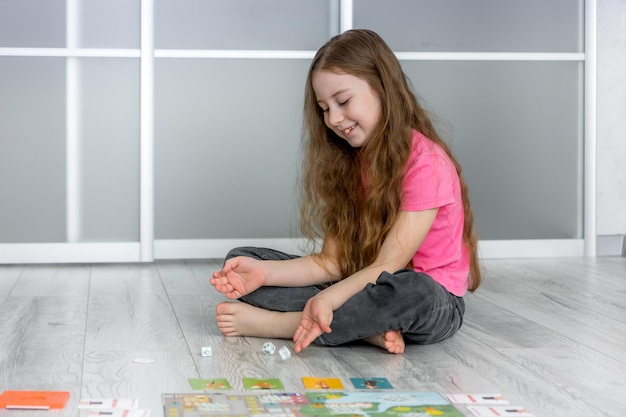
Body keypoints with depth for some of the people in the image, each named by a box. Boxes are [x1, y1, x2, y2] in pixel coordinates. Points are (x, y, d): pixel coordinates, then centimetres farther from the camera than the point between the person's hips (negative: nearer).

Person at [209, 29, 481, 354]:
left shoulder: (425, 162, -16)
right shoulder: (348, 160, 7)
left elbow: (387, 266, -21)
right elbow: (332, 262, -2)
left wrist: (326, 300, -37)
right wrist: (264, 273, -17)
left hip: (432, 302, -6)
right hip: (364, 288, 6)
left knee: (412, 293, -43)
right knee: (241, 259, -6)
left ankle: (274, 324, -25)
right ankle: (367, 327, -23)